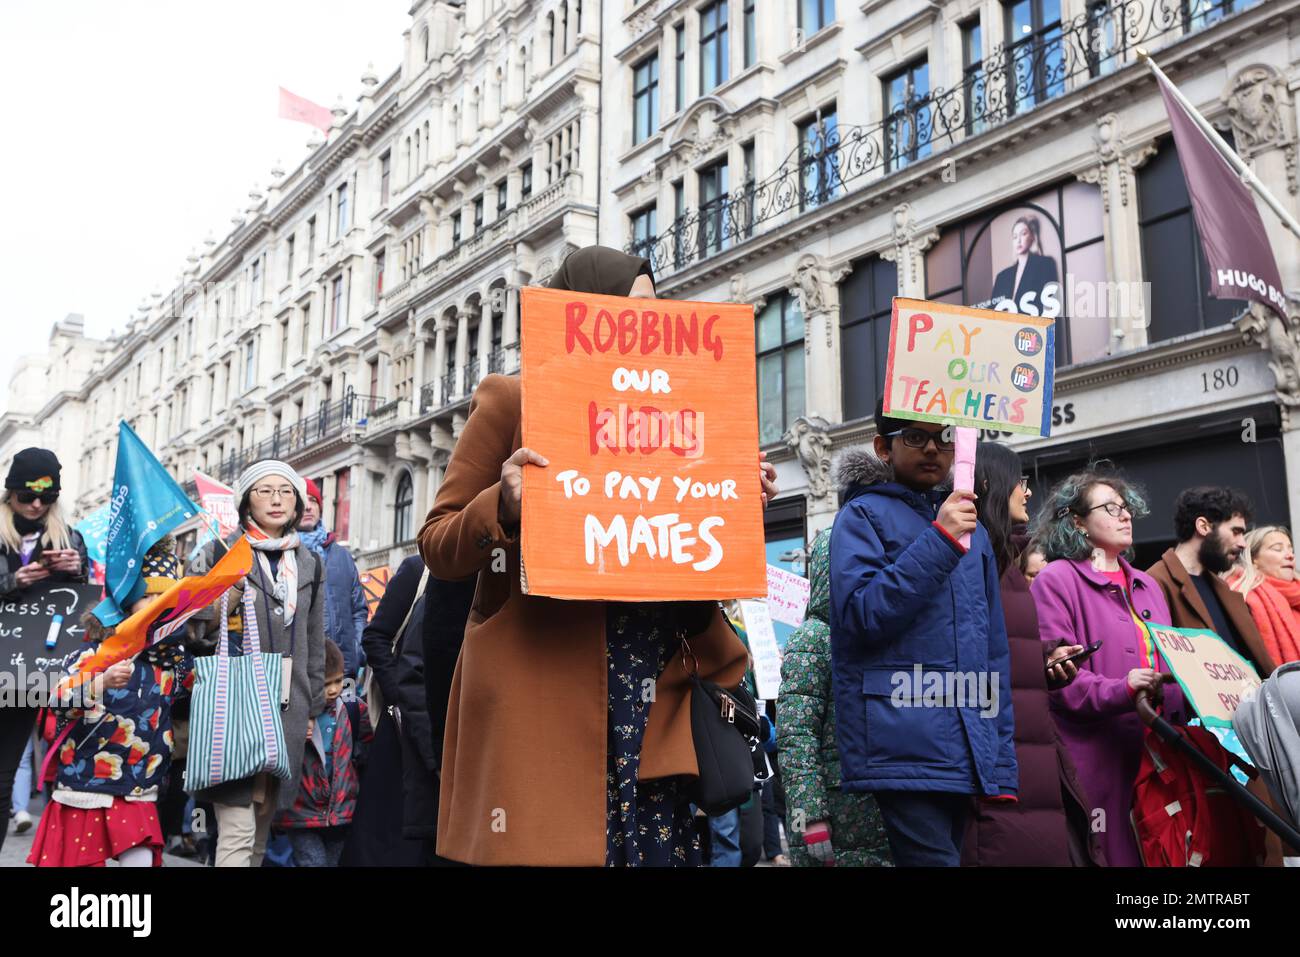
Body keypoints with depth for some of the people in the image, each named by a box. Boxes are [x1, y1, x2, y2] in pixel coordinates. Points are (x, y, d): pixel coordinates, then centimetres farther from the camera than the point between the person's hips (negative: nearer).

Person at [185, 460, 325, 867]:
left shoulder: (309, 563, 15)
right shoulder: (222, 552, 2)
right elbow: (193, 627, 3)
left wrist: (312, 707, 16)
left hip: (287, 709, 4)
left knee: (261, 832, 8)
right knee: (238, 829, -11)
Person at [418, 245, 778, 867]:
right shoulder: (512, 401, 4)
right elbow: (437, 547, 0)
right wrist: (504, 505, -19)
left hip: (647, 703, 5)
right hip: (540, 695, -4)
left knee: (657, 844, 0)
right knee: (550, 845, -6)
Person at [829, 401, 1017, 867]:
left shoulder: (972, 530, 19)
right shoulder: (862, 516, 2)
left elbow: (994, 651, 19)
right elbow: (859, 615, -14)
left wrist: (1003, 766, 14)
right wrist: (939, 540, -15)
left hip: (967, 754, 6)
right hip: (905, 749, -6)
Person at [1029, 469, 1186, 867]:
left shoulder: (1145, 584, 20)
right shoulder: (1056, 581, -5)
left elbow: (1169, 663, 22)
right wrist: (1119, 691, -26)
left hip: (1156, 747, 7)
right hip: (1098, 756, -7)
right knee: (1110, 852, -5)